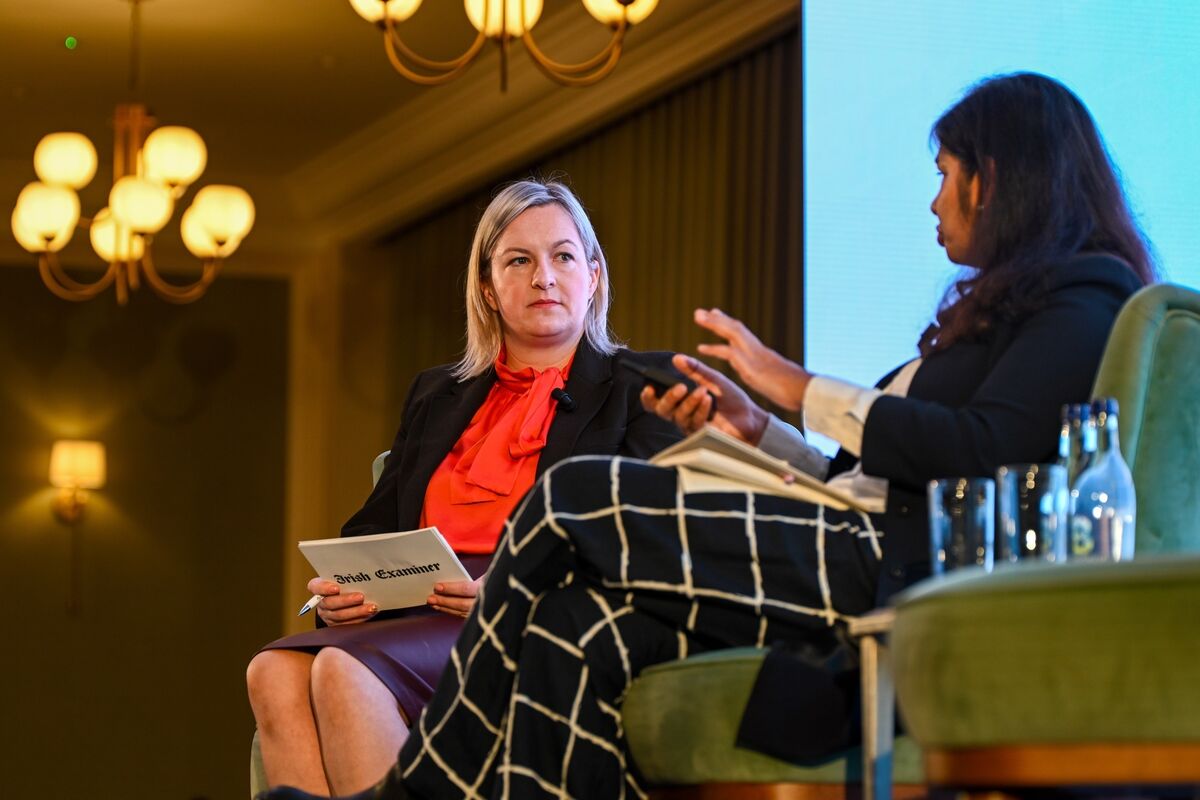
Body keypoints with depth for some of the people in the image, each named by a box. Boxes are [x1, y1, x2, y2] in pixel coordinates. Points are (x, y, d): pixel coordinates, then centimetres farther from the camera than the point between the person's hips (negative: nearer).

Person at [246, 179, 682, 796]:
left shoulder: (640, 386, 10)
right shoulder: (437, 394, 29)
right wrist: (339, 589, 0)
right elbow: (374, 526, 25)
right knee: (275, 672, -28)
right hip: (414, 620, 5)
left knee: (345, 670, -33)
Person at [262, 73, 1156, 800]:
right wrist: (761, 432, 15)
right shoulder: (999, 306, 30)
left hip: (892, 569, -9)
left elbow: (987, 449, -16)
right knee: (580, 637, -16)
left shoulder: (1082, 299, 1)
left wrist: (801, 387, -8)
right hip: (859, 553, 9)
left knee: (572, 500, -12)